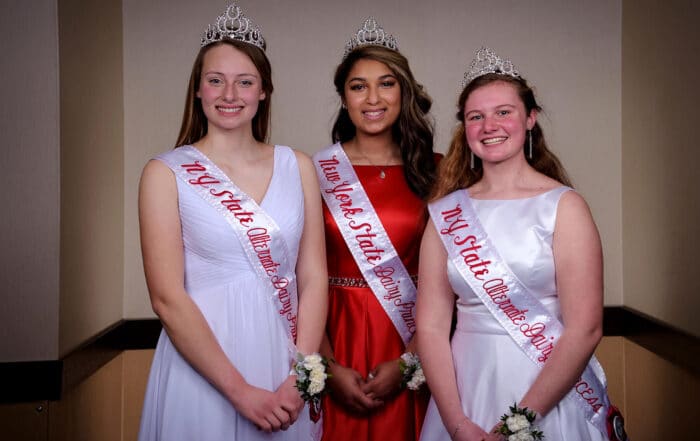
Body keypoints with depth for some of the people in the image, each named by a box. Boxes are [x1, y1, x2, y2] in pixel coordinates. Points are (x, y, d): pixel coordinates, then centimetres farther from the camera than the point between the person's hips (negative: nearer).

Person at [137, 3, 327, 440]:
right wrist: (241, 391, -13)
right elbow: (167, 298, -10)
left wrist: (299, 380, -8)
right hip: (203, 368, -2)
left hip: (286, 370, 3)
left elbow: (313, 279, 2)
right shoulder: (166, 173, -5)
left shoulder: (298, 166, 4)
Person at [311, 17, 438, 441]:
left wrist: (406, 363, -9)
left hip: (413, 339, 1)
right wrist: (331, 369, -9)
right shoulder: (317, 172, -1)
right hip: (339, 337, 0)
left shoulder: (432, 170, 1)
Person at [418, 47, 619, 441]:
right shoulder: (445, 213, 0)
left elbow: (585, 328, -13)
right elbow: (432, 324, -4)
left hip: (551, 391, -2)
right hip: (467, 388, 2)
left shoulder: (563, 206, -7)